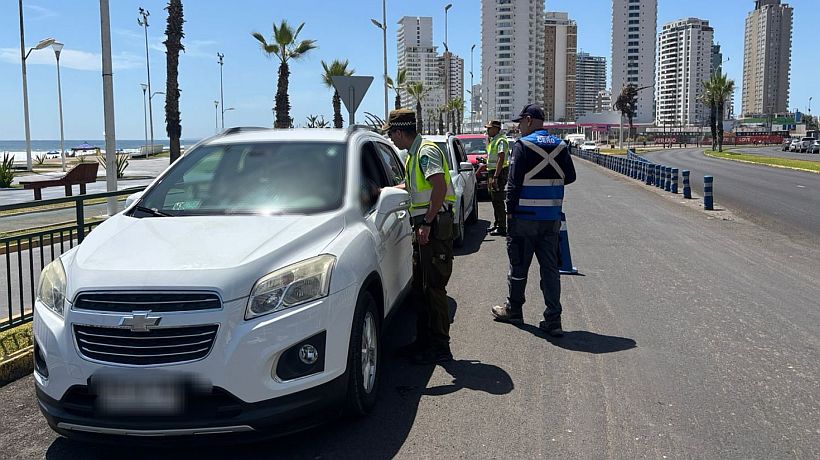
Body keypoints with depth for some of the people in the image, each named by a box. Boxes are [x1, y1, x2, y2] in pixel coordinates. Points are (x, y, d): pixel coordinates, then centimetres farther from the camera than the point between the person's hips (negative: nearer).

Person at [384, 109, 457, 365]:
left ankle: (440, 348, 1)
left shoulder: (427, 151, -13)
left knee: (434, 288, -7)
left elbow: (440, 187, -25)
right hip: (424, 226, 10)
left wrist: (427, 223, -25)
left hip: (435, 226, -10)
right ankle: (424, 341, 23)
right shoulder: (413, 155, 19)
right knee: (421, 287, 14)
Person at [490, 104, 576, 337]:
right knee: (550, 268, 8)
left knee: (519, 265, 10)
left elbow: (514, 183, -13)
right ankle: (553, 320, 6)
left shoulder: (522, 145, -11)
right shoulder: (560, 146, 6)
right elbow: (570, 177, 13)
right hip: (552, 219, 5)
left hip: (524, 218, -5)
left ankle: (513, 310, 26)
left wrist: (510, 210, -5)